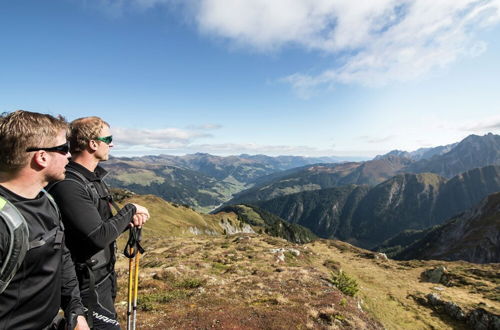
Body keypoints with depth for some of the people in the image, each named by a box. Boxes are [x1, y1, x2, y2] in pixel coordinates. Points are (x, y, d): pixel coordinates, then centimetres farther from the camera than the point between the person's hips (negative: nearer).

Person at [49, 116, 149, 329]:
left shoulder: (93, 177, 4)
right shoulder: (68, 186, -27)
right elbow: (99, 237, -30)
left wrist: (129, 220, -9)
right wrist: (130, 210, -18)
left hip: (103, 276, 9)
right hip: (88, 285, -9)